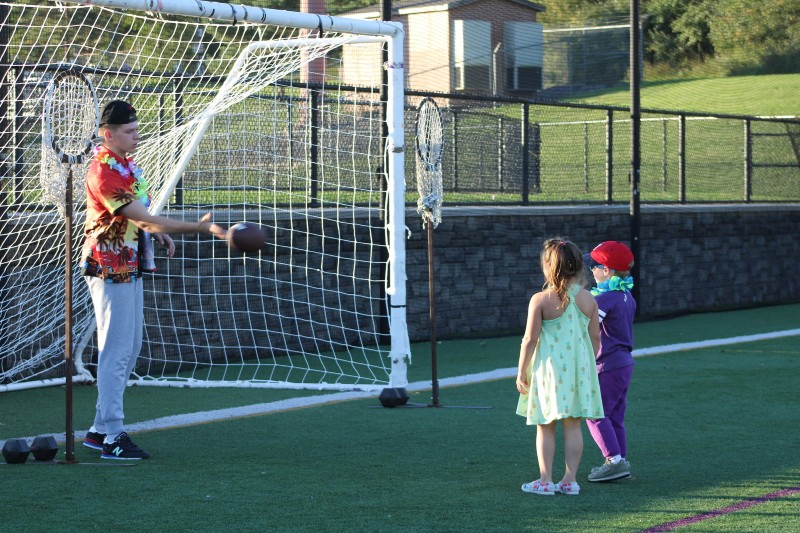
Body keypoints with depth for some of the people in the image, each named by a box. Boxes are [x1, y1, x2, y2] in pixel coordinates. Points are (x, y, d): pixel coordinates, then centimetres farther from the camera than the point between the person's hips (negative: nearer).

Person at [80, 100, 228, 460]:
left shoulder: (128, 163, 10)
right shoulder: (103, 172, -21)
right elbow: (145, 219, -27)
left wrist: (158, 233, 4)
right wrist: (200, 228, -30)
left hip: (130, 267, 10)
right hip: (109, 269, -10)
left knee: (130, 349, 13)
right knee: (116, 351, -8)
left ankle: (100, 429, 20)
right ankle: (112, 436, -4)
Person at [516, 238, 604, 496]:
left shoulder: (540, 300, -12)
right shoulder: (588, 299, 0)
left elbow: (530, 339, -11)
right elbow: (595, 337, 6)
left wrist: (521, 371, -1)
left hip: (549, 369, -4)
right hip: (579, 368, 4)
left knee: (545, 427, 4)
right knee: (573, 426, 8)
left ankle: (545, 480, 6)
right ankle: (570, 479, 9)